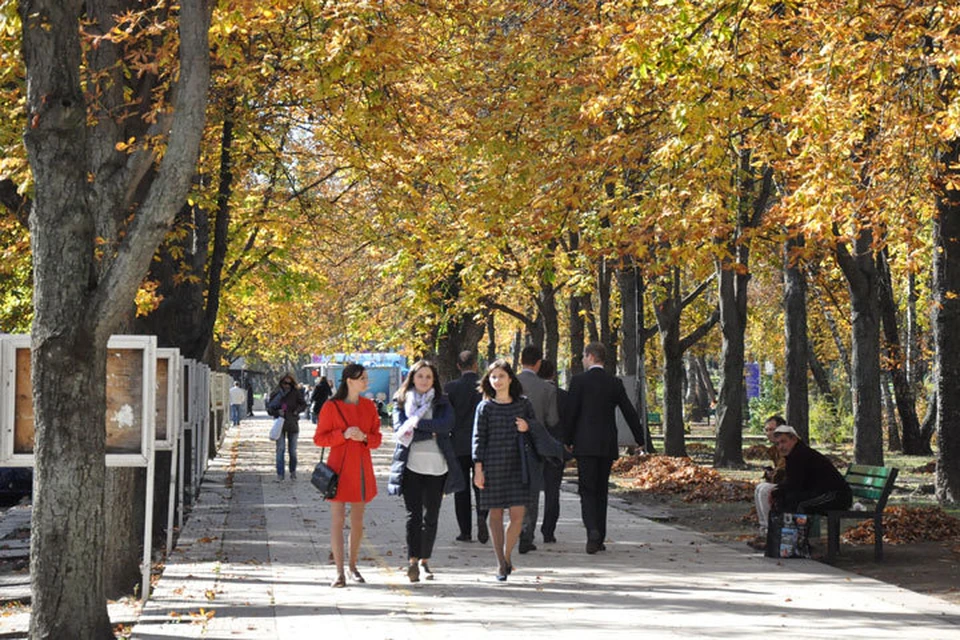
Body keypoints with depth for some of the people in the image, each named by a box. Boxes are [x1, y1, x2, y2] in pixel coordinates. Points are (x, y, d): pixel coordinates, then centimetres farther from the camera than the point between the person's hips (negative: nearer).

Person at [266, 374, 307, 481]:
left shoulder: (296, 393, -3)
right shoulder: (276, 394, -1)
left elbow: (303, 404, 6)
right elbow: (269, 409, 2)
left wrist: (297, 410, -12)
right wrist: (277, 412, -17)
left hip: (293, 425, 0)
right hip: (280, 425, 0)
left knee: (293, 450, 8)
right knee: (280, 449, -6)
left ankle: (293, 471, 25)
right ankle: (280, 474, -3)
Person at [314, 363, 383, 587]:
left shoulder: (369, 406, 7)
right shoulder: (331, 406, -6)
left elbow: (377, 438, 11)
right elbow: (319, 438, -4)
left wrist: (364, 437, -11)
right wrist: (343, 435, -18)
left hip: (361, 469, 4)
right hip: (339, 468, -4)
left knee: (358, 520, 11)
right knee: (337, 520, -6)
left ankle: (353, 566, 26)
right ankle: (339, 573, -7)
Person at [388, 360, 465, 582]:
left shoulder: (442, 402, 12)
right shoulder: (401, 402, 10)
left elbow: (447, 424, -8)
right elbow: (400, 429, -6)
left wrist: (418, 424, -15)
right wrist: (432, 432, -10)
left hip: (437, 465, 2)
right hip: (411, 464, -2)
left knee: (431, 516, 6)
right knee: (413, 513, -12)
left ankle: (424, 560, 16)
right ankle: (412, 561, -19)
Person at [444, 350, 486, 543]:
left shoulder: (450, 388, -5)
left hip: (459, 445, 0)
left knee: (461, 489, 7)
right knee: (481, 485, 9)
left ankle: (465, 531, 7)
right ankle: (481, 516, -17)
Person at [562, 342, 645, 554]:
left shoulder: (579, 380, -5)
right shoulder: (615, 383, 6)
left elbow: (571, 412, -7)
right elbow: (630, 413, 8)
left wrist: (567, 440, 5)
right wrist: (640, 440, 17)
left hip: (585, 444, -4)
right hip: (608, 446, 4)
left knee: (587, 491, -4)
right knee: (601, 491, 12)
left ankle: (593, 531, -25)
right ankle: (600, 538, 12)